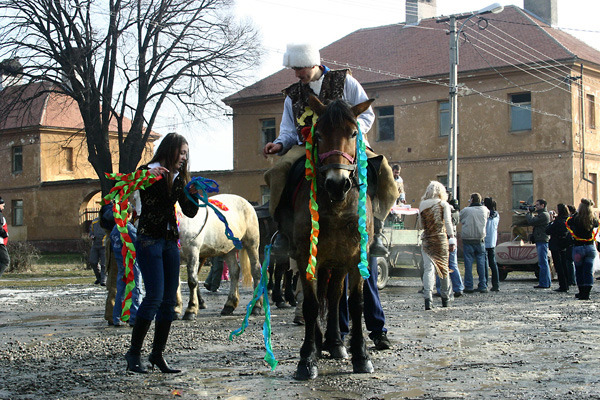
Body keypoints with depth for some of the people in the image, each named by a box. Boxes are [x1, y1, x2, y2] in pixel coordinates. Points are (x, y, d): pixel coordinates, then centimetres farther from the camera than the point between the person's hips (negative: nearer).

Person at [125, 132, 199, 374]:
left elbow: (190, 212, 14)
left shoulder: (178, 178, 14)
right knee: (155, 297, -16)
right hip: (149, 240, -7)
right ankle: (134, 353, -7)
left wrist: (193, 194, -4)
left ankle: (157, 354, 10)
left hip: (170, 242, 7)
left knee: (169, 300, 3)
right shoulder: (148, 172, -4)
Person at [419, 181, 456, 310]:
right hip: (441, 239, 0)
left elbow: (422, 223, 9)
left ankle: (427, 297, -22)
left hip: (427, 240, 1)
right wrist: (452, 239, -1)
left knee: (428, 268, -6)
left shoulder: (422, 205, 5)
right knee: (444, 268, 12)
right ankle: (445, 298, 22)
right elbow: (448, 223, -4)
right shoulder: (444, 204, 0)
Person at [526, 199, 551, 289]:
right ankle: (547, 282, 19)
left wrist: (528, 213, -1)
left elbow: (531, 222, -18)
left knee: (543, 262, -10)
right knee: (544, 262, 14)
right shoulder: (541, 214, 21)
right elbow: (533, 221, 19)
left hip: (542, 241, -11)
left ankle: (544, 283, -10)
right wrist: (531, 213, 9)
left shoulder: (544, 215, -13)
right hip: (540, 241, 11)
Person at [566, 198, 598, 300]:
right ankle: (586, 293, -2)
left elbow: (568, 222, 7)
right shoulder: (593, 220, -3)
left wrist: (577, 213, 13)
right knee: (589, 271, 3)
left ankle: (582, 293, 16)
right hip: (590, 247, 2)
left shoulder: (576, 219, -12)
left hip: (578, 247, -2)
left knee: (579, 271, 11)